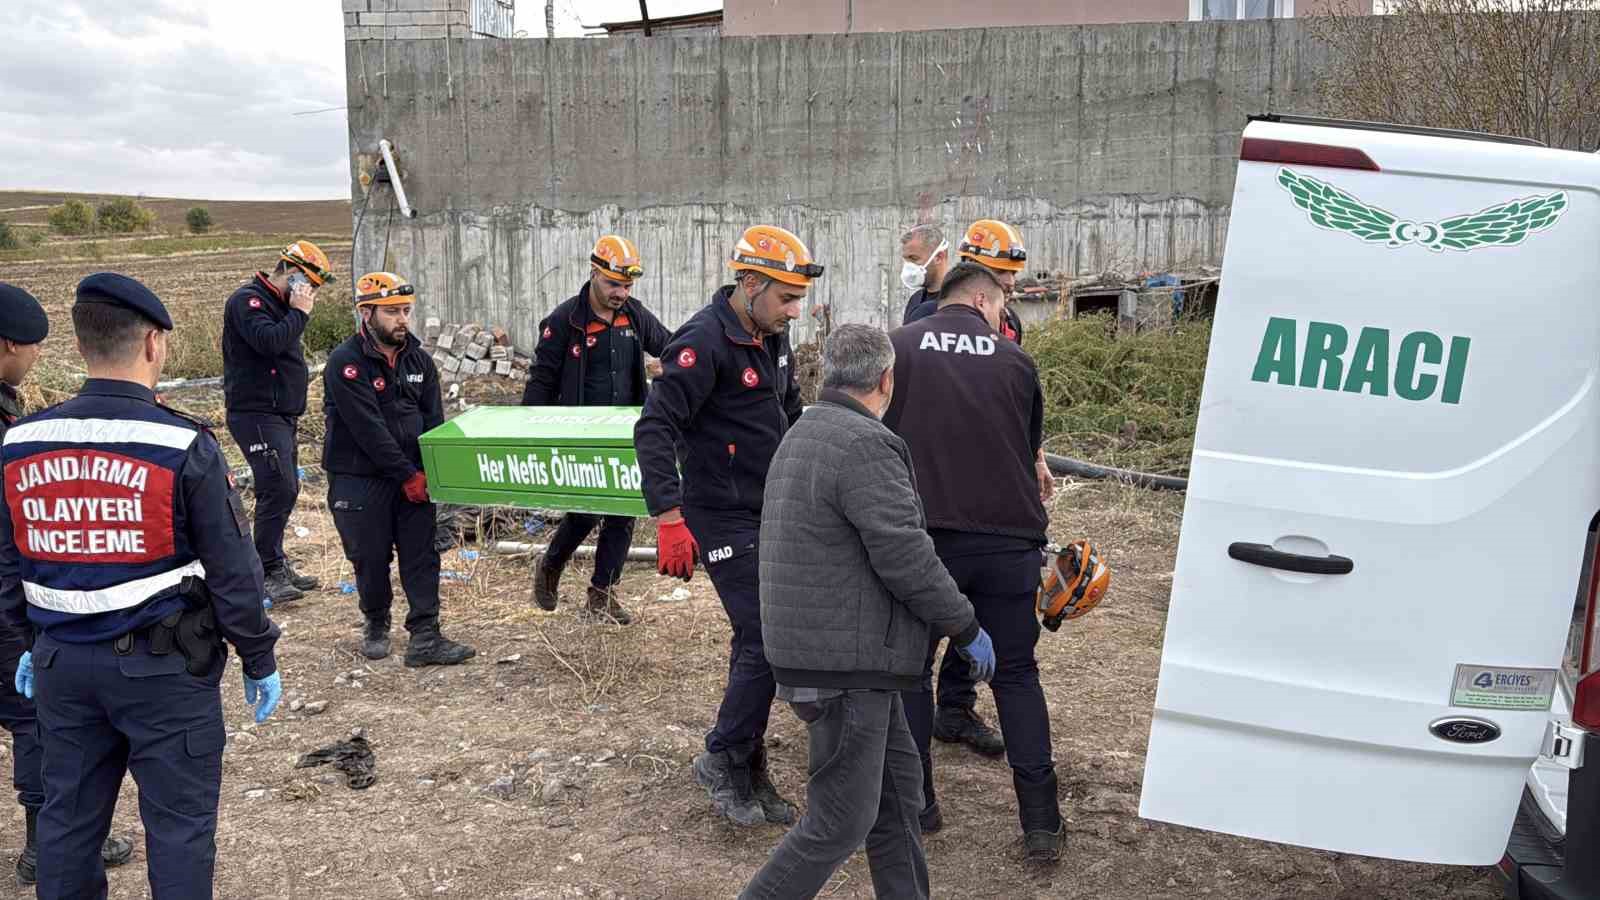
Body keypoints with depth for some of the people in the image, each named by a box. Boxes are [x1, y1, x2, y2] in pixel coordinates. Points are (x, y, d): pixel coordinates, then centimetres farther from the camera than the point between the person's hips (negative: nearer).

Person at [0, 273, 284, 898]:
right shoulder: (184, 447, -16)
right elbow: (232, 571, -13)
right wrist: (260, 659, -1)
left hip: (62, 663, 5)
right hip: (164, 665, -5)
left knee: (68, 818, 19)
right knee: (179, 824, 6)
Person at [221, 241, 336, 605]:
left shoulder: (279, 304, 20)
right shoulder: (248, 300, -10)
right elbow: (268, 341, -27)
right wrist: (300, 313, -16)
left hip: (281, 416, 10)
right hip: (257, 414, -10)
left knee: (284, 490, 13)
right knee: (277, 489, -16)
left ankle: (275, 564, 22)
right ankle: (268, 572, -10)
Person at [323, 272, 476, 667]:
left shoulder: (418, 358, 5)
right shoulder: (345, 363, -14)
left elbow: (434, 419, 4)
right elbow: (369, 429, -19)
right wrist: (408, 475, -18)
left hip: (414, 478, 5)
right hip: (360, 481, -5)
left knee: (422, 555, 0)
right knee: (371, 558, 6)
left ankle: (424, 638, 3)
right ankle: (376, 624, 29)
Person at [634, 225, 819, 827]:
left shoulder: (772, 336, 8)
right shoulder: (704, 341, -19)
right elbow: (654, 429, -23)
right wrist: (669, 521, -29)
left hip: (772, 514, 8)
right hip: (724, 520, -8)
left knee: (757, 641, 13)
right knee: (765, 642, -9)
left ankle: (747, 771, 25)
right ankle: (724, 761, 11)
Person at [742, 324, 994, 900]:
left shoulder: (799, 436, 14)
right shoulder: (866, 447, -18)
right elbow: (904, 556, -21)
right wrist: (967, 628, -8)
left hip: (812, 644, 10)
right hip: (843, 664, -10)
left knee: (898, 784, 20)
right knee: (841, 822, 0)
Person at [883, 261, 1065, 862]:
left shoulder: (899, 348, 2)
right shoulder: (1016, 361, 6)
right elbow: (1031, 450, 15)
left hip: (923, 536, -1)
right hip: (1008, 538, 1)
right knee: (1016, 674, 12)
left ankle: (915, 804, 21)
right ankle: (1040, 822, 11)